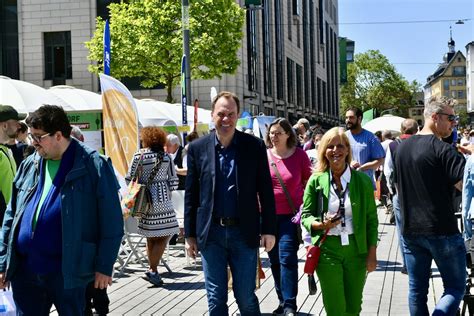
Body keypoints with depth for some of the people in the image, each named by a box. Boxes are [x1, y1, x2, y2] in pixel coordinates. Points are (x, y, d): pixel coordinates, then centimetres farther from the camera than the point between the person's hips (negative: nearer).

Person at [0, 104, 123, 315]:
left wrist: (104, 266, -9)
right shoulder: (29, 166, 9)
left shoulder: (93, 167, -7)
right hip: (24, 270, 5)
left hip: (67, 273, -5)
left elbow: (111, 222, -6)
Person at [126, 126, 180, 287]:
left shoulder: (139, 155, -1)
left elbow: (129, 178, -1)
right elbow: (173, 181, -1)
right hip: (162, 200, -2)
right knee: (165, 235, 2)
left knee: (151, 237, 12)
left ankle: (153, 270, 19)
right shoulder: (167, 157, 2)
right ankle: (152, 270, -8)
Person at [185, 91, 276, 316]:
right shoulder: (197, 148, 2)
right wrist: (190, 235, 4)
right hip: (211, 233, 1)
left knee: (246, 297, 6)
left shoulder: (255, 146, -2)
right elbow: (191, 195, 5)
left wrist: (268, 229, -3)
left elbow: (265, 191, 0)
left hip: (244, 232, -1)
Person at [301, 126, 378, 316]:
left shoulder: (362, 180, 1)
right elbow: (305, 216, 3)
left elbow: (371, 219, 4)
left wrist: (372, 254, 0)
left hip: (356, 249, 1)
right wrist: (321, 225, -18)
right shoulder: (316, 180, 0)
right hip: (327, 250, -1)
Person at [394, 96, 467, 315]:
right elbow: (464, 183, -21)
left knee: (417, 289, 14)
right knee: (455, 288, 5)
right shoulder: (442, 149, -15)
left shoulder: (401, 148, 10)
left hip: (410, 230, 7)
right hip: (442, 230, -7)